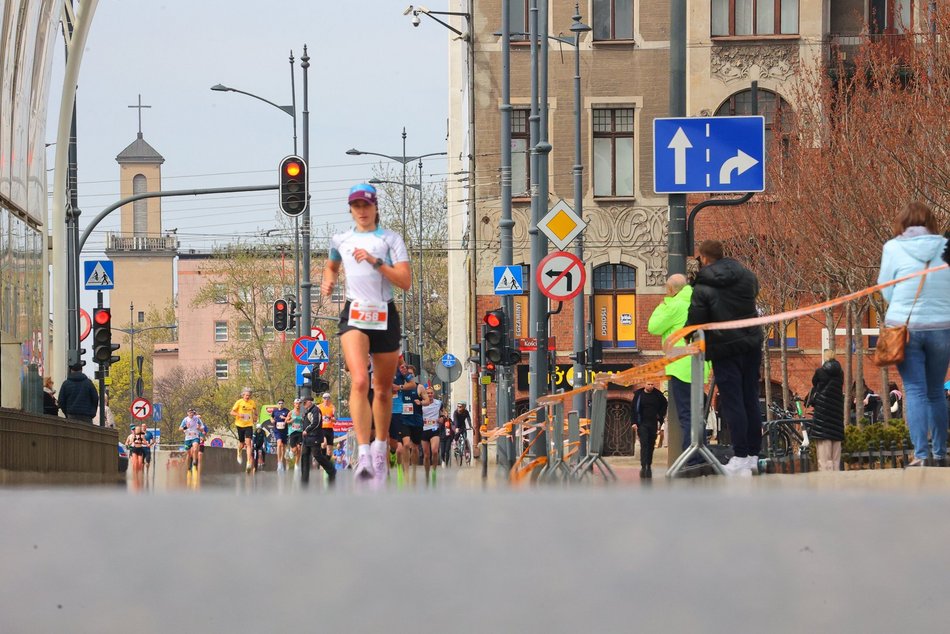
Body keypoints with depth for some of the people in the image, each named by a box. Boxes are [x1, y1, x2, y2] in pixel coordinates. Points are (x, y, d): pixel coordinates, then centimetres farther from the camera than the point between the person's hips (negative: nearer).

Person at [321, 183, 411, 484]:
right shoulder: (340, 240, 12)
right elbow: (332, 266, 34)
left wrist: (376, 262, -18)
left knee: (383, 389, 10)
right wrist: (328, 280, 12)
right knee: (359, 382, -22)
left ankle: (380, 450, 30)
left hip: (385, 317, 0)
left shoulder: (390, 239, 3)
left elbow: (406, 281, -8)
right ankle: (363, 454, -30)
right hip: (354, 315, 0)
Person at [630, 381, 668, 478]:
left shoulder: (657, 395, 5)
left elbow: (665, 404, 23)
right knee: (644, 445, -13)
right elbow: (633, 409, 1)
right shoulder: (639, 395, 0)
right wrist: (634, 422, -8)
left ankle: (649, 466, 14)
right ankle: (643, 467, -19)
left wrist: (661, 415, 12)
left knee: (651, 446, 6)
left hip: (653, 424, 3)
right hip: (642, 424, -3)